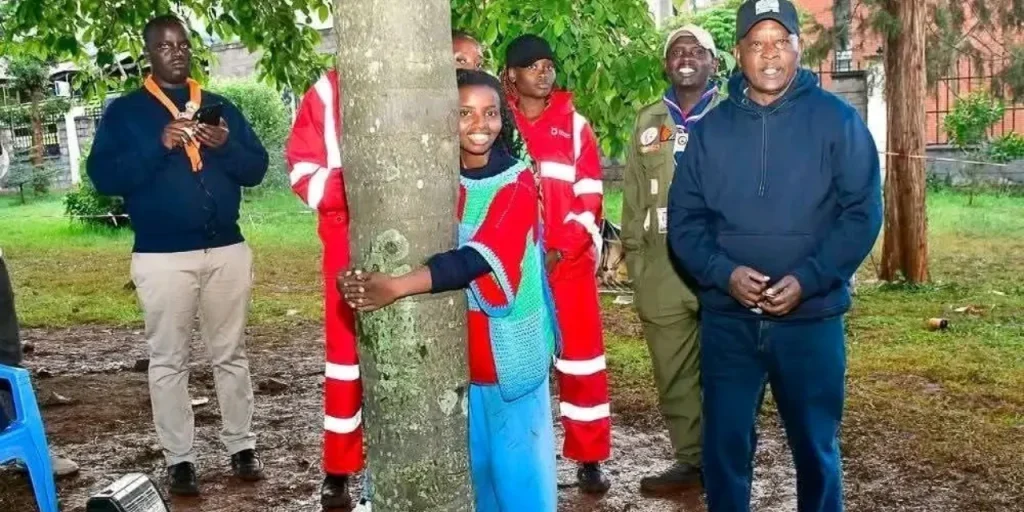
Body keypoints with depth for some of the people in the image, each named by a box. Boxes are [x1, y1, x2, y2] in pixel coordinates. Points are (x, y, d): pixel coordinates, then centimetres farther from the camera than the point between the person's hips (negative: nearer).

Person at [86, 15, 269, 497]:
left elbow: (257, 168, 6)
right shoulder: (124, 111, 3)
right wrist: (158, 146, -19)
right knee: (168, 360, 3)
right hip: (162, 255, -2)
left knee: (231, 354, 10)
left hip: (228, 250, 3)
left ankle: (241, 445, 21)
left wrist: (226, 146, -14)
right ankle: (179, 458, 13)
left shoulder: (221, 107, 12)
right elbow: (103, 176, -8)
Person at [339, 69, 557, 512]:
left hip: (508, 346, -3)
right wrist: (363, 278, -22)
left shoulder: (517, 183, -9)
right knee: (469, 454, 13)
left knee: (515, 454, 7)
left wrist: (397, 287, -34)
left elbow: (481, 257, -24)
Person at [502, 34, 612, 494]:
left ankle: (589, 459, 13)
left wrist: (559, 251, -12)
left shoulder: (575, 126, 4)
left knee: (581, 357, 3)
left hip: (570, 261, 0)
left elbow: (590, 197, 0)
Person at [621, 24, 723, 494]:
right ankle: (690, 458, 22)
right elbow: (634, 193, 16)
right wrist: (633, 252, 10)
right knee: (673, 372, 9)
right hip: (662, 267, 4)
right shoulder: (648, 121, 15)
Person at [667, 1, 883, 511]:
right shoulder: (710, 128, 4)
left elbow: (862, 212, -6)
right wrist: (725, 274, -16)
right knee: (724, 444, 10)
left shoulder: (838, 120, -2)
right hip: (726, 320, 2)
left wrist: (807, 280, -18)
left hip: (812, 319, -1)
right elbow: (684, 218, 1)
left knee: (815, 445, 14)